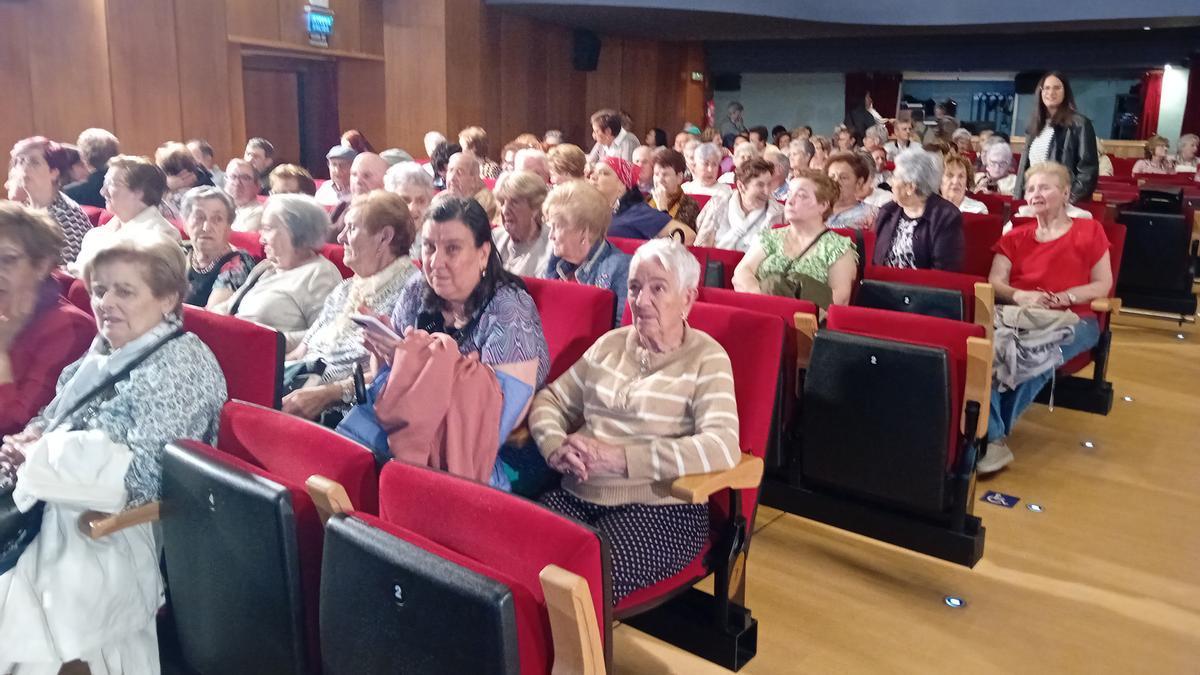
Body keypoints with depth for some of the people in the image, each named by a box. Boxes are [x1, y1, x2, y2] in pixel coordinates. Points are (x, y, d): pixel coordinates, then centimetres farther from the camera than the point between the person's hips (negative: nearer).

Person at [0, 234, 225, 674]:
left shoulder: (181, 364, -15)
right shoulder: (105, 349, 11)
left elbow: (142, 474, -22)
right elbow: (57, 417, 22)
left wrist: (42, 455, -14)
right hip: (64, 508, 8)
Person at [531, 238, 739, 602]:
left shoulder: (706, 359, -2)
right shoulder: (610, 343, 14)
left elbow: (722, 447, -16)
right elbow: (550, 400, 16)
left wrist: (618, 458, -22)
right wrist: (556, 448, -8)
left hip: (658, 509, -4)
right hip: (578, 496, 5)